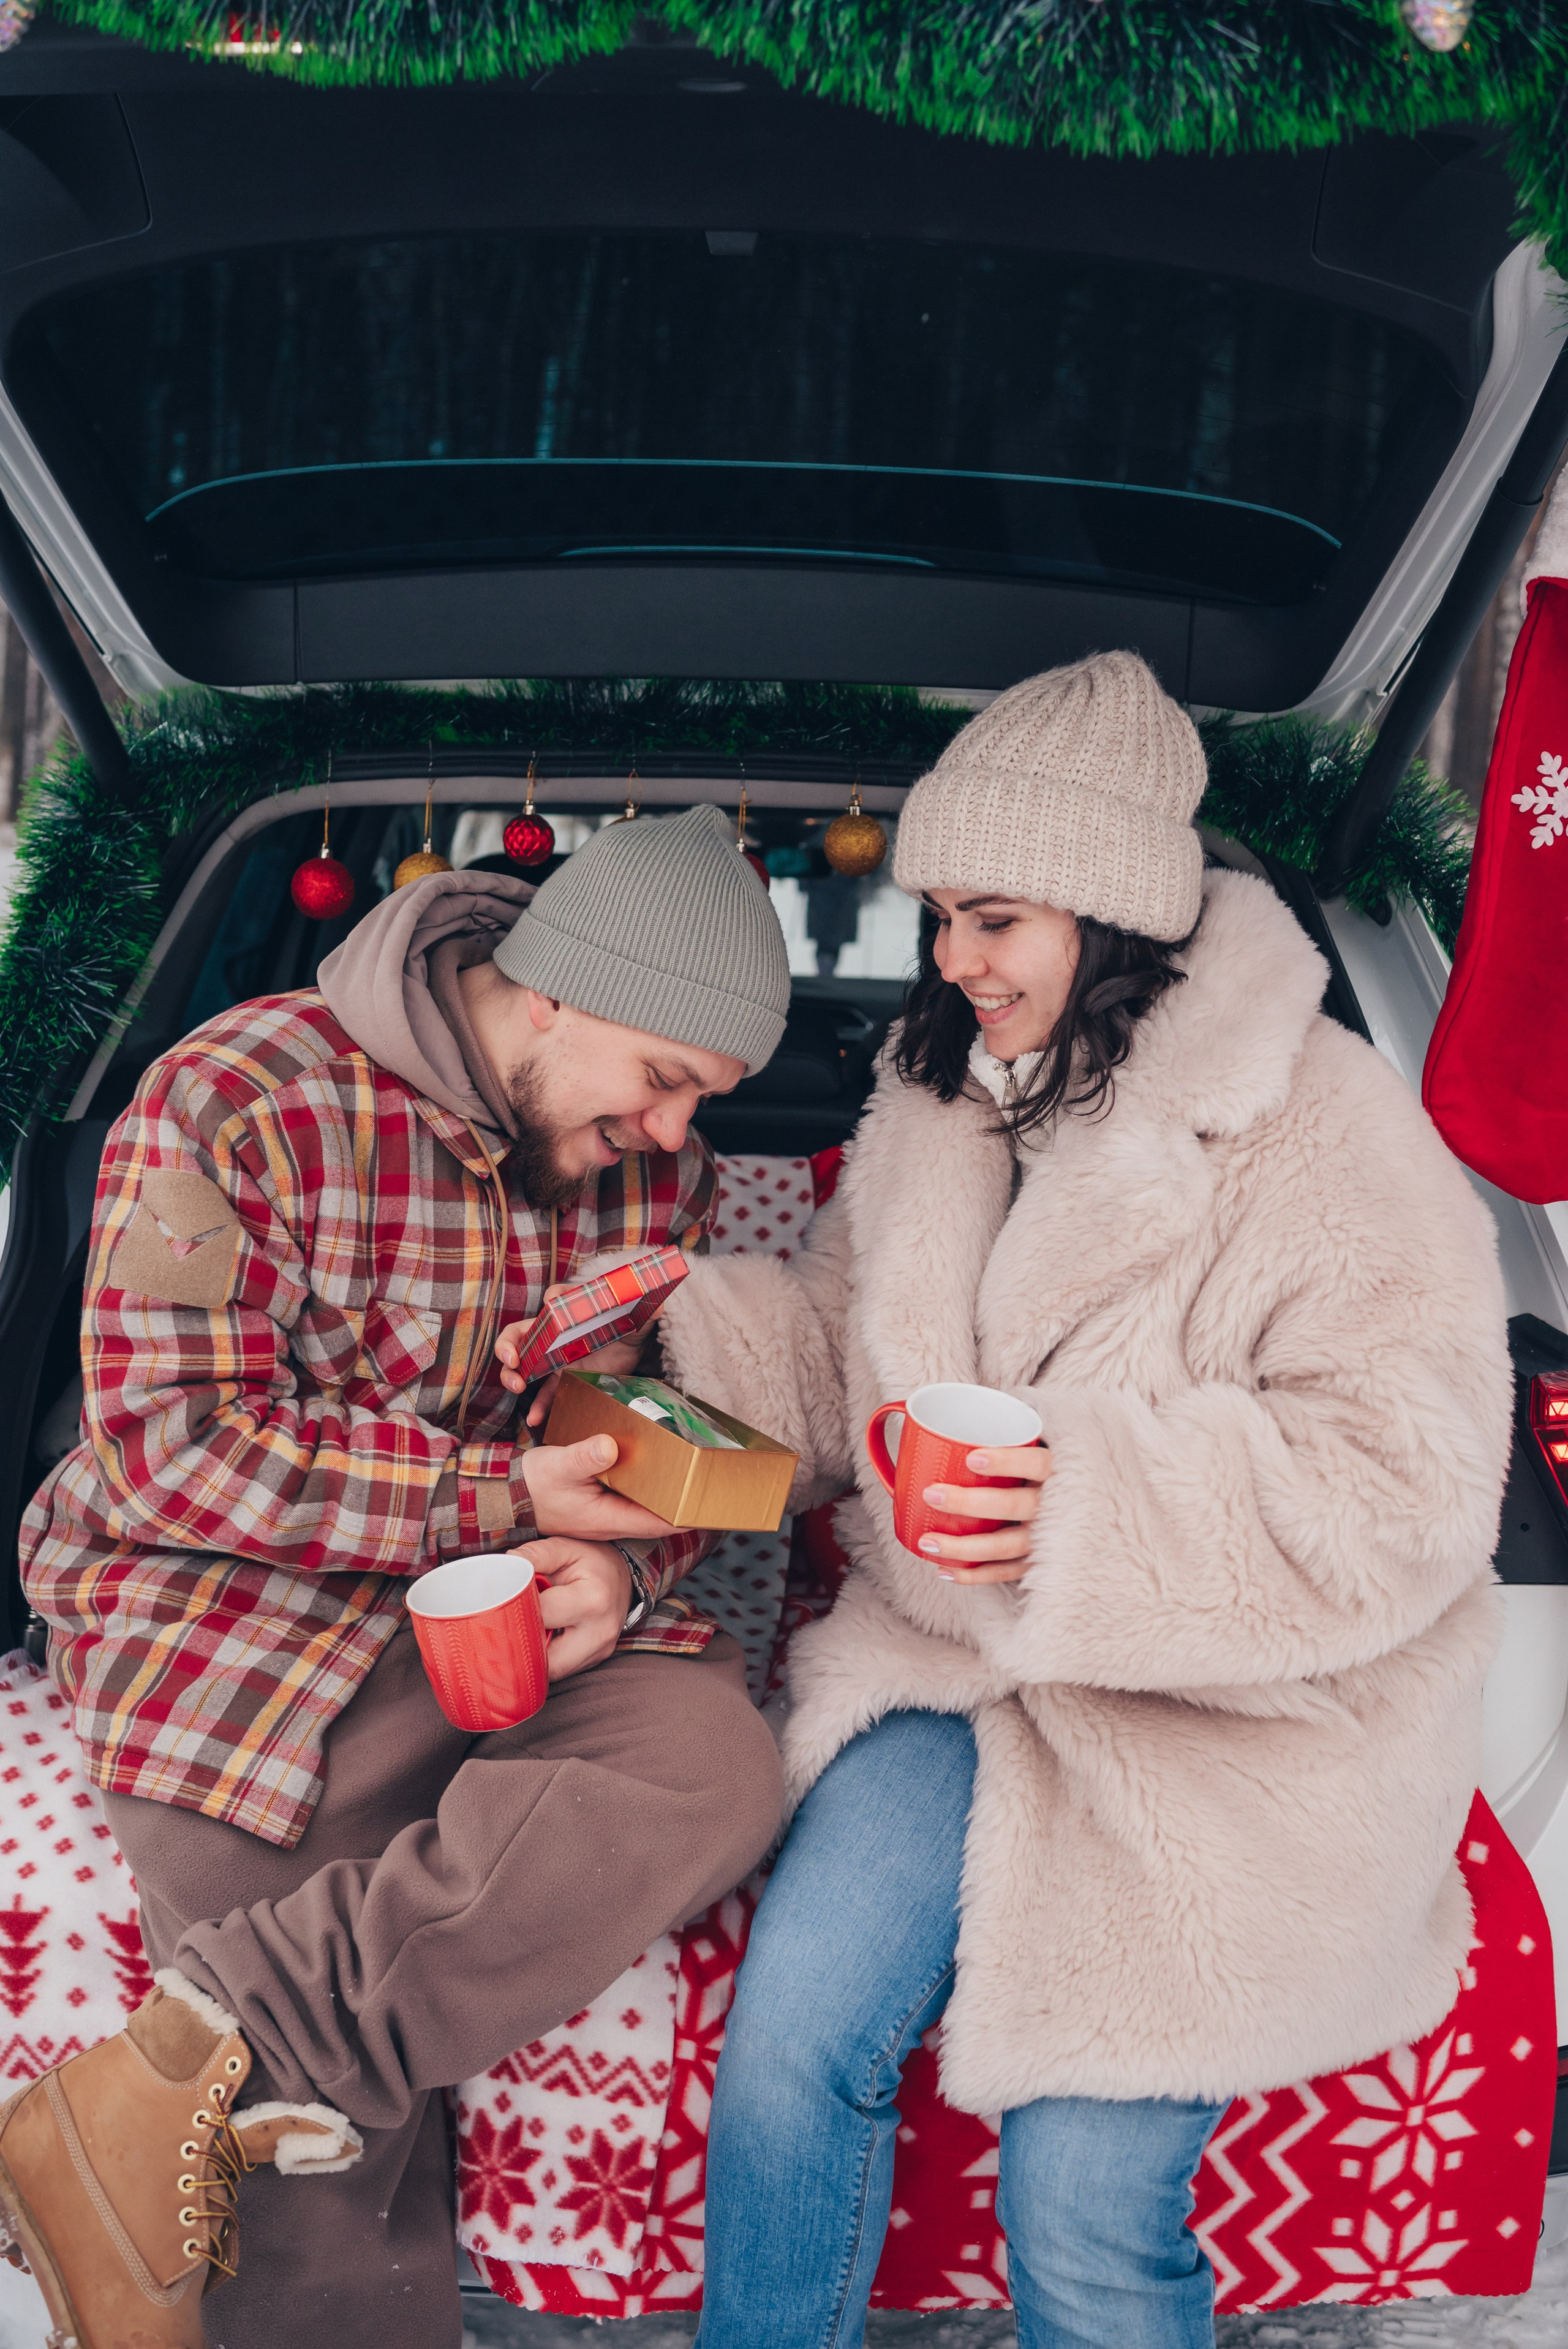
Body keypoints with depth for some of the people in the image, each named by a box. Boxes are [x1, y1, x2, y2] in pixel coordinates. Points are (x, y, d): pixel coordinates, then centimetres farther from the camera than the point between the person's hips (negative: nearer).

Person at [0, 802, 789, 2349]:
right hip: (239, 1600, -4)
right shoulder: (237, 1103, -12)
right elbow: (171, 1451, -15)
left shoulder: (657, 1171, 5)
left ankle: (200, 2078, -23)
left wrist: (619, 1564, -11)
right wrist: (509, 1494, -19)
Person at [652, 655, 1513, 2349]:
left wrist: (1103, 1509, -29)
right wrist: (670, 1327, -1)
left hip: (1240, 1716, -4)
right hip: (962, 1650, 5)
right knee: (789, 2034, -10)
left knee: (1083, 2210, -8)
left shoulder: (1325, 1135, -14)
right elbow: (838, 1348, 17)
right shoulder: (943, 1096, 7)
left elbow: (1404, 1491, -17)